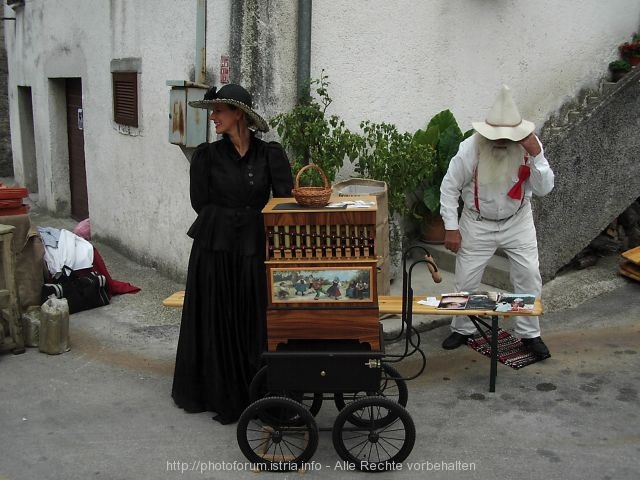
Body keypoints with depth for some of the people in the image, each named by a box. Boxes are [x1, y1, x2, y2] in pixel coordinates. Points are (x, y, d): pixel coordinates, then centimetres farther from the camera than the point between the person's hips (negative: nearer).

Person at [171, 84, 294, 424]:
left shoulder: (270, 154, 0)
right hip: (215, 249, 0)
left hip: (255, 249, 0)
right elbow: (202, 203, -1)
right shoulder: (206, 155, 1)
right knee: (216, 322, 7)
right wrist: (253, 215, -2)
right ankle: (218, 395, 21)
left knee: (255, 323, 4)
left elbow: (285, 201, -4)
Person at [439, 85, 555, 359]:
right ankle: (462, 330, 29)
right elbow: (449, 187, -12)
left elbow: (544, 189, -17)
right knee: (466, 280, 6)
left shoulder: (529, 146, -17)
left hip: (517, 222, 1)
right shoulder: (471, 148, -22)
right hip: (477, 224, -1)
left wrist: (536, 156, -32)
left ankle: (529, 333, 20)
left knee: (529, 276, 0)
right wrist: (451, 228, -13)